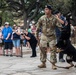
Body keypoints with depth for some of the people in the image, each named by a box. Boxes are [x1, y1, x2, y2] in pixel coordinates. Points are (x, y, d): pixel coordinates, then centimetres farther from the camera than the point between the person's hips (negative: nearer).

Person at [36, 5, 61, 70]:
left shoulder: (54, 18, -7)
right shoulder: (42, 18, -4)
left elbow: (60, 26, -4)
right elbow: (38, 27, 4)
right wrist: (37, 35, 4)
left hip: (52, 37, -1)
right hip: (44, 36, 1)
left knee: (53, 50, -4)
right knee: (43, 50, 3)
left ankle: (53, 64, 4)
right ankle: (43, 63, 15)